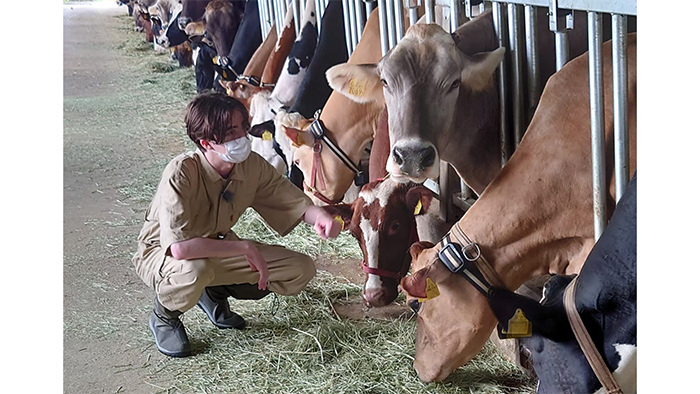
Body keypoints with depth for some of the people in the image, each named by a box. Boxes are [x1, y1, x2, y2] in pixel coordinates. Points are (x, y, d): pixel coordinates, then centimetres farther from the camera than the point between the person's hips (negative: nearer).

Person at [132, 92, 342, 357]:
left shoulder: (253, 166, -16)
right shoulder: (181, 173, -33)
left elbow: (297, 203, -8)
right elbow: (179, 247, -42)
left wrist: (320, 217, -32)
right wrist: (246, 248, -35)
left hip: (217, 247, 6)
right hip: (161, 254, -6)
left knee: (302, 269, -8)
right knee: (196, 271, -43)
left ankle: (216, 293, 13)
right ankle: (163, 315, -6)